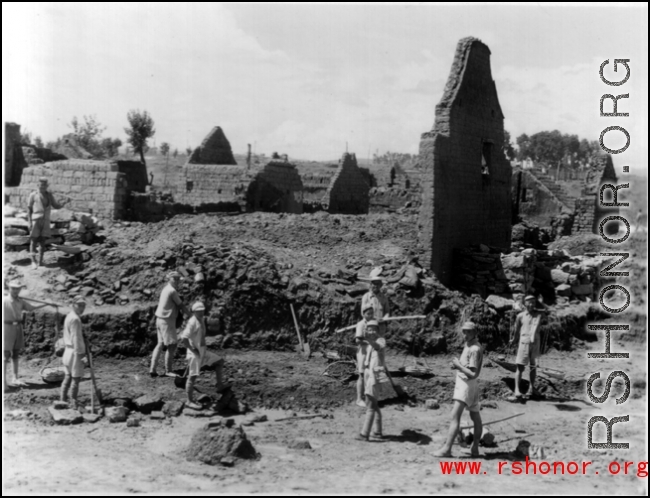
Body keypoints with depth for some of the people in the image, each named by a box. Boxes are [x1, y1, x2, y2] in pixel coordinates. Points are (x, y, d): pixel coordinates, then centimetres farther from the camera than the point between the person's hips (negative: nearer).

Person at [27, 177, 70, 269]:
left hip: (45, 221, 4)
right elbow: (29, 209, -2)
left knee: (43, 241, 3)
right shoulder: (33, 195, -2)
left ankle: (40, 262, 8)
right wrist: (29, 222, -10)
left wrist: (65, 202, -6)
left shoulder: (49, 195, 10)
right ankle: (33, 261, -2)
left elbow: (56, 206, 12)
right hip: (35, 220, -4)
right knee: (34, 240, -5)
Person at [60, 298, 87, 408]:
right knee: (76, 378, -5)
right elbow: (76, 338, -21)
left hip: (68, 350, 10)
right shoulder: (75, 319, -18)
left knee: (68, 376, 16)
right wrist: (80, 353, -20)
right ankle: (75, 403, -2)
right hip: (75, 352, -10)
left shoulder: (69, 317, 13)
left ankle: (63, 400, 22)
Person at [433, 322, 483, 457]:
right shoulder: (468, 345, 12)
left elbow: (473, 374, -23)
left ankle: (447, 448, -18)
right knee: (475, 417, 15)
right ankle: (475, 448, 21)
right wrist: (457, 365, 4)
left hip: (467, 384, -10)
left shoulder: (474, 349, -18)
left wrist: (458, 365, -17)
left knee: (455, 416, -14)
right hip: (462, 383, 10)